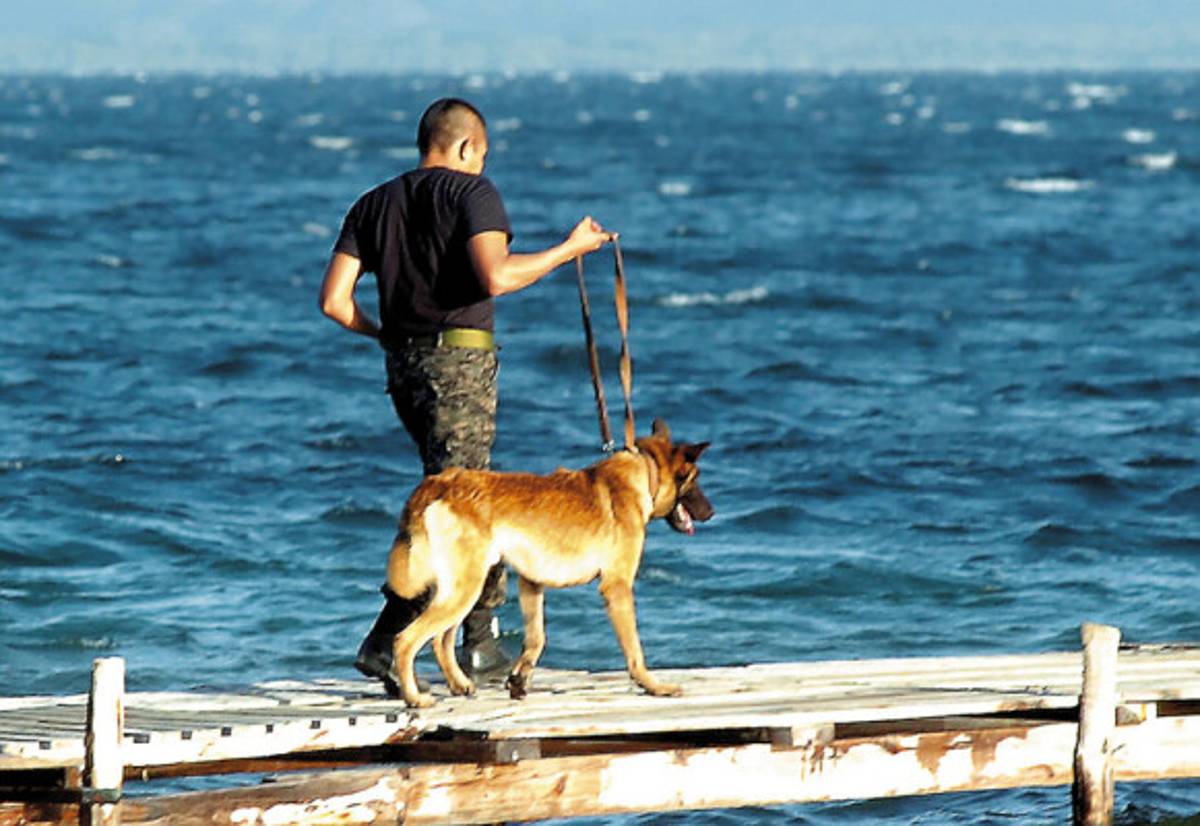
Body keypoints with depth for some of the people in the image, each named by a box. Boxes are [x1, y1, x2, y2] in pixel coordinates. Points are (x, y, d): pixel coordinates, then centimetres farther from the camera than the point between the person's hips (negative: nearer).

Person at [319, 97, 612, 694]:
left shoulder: (375, 205, 13)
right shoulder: (473, 192, -4)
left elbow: (333, 300, 4)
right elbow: (495, 276, -20)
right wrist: (568, 249, -8)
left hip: (404, 365, 7)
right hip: (461, 362, -7)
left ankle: (482, 641, 19)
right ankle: (382, 644, -17)